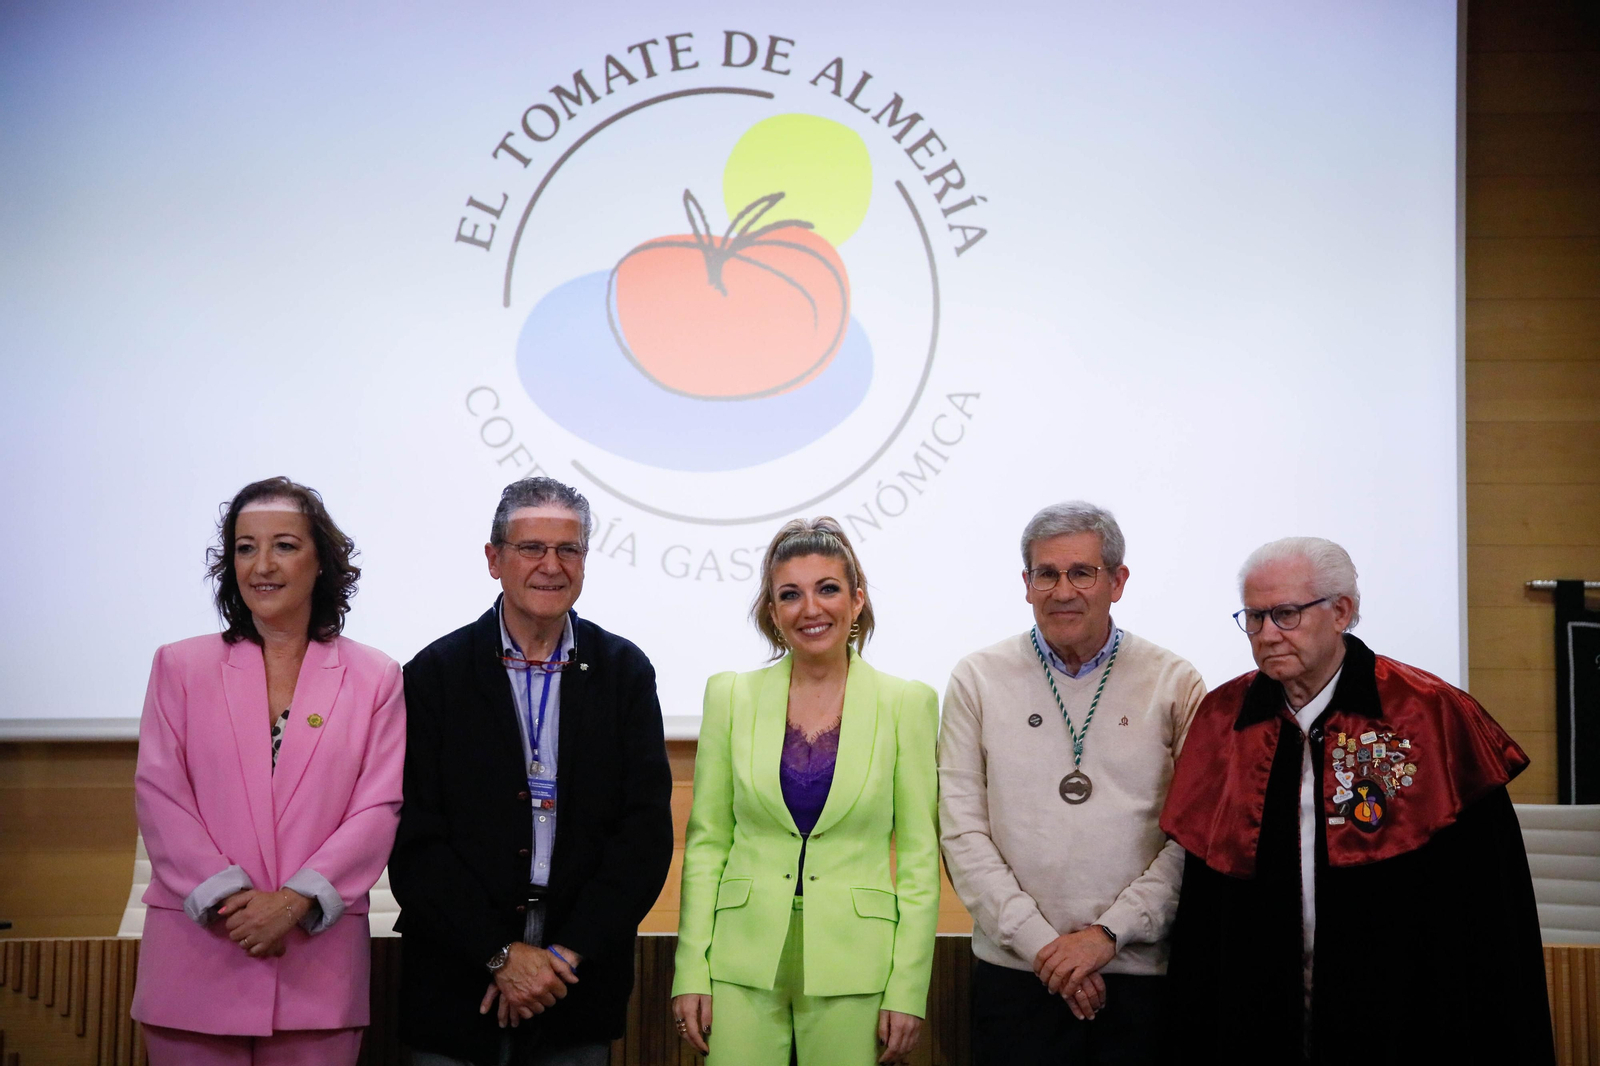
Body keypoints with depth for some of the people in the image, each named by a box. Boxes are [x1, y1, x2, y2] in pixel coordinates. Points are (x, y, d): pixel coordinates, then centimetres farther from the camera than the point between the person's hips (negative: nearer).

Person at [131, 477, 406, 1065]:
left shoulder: (373, 677, 7)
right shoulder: (180, 665, 9)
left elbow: (379, 809, 0)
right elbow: (158, 795, 1)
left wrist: (296, 899, -13)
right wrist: (227, 895, -12)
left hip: (317, 961, 0)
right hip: (196, 959, 1)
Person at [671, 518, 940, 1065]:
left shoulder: (907, 703, 0)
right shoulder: (731, 696, 4)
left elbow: (919, 855, 0)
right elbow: (706, 841, 5)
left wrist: (907, 989, -5)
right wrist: (691, 972, -1)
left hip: (853, 970, -1)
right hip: (744, 964, 1)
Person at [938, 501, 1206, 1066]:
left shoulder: (1175, 683, 2)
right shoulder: (978, 679, 3)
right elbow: (963, 833, -1)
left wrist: (1109, 933, -10)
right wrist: (1040, 941, -9)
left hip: (1142, 972, 0)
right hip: (1015, 974, 0)